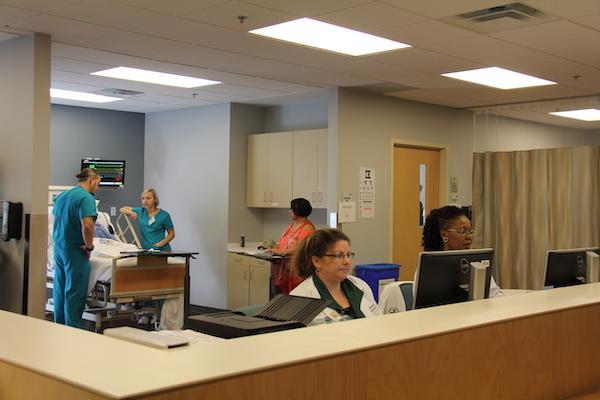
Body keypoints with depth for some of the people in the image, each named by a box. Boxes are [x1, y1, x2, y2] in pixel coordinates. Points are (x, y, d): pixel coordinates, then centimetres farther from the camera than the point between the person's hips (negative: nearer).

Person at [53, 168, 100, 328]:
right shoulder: (86, 198, -15)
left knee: (60, 291, 14)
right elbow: (87, 225, -26)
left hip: (58, 248, 8)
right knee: (74, 293, -2)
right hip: (75, 251, -8)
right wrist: (89, 247, -13)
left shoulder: (62, 196, 13)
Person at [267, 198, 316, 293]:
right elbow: (282, 243, 23)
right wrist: (274, 249, 4)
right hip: (283, 270, 8)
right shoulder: (291, 225, 19)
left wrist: (282, 252, -24)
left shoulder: (308, 228, -10)